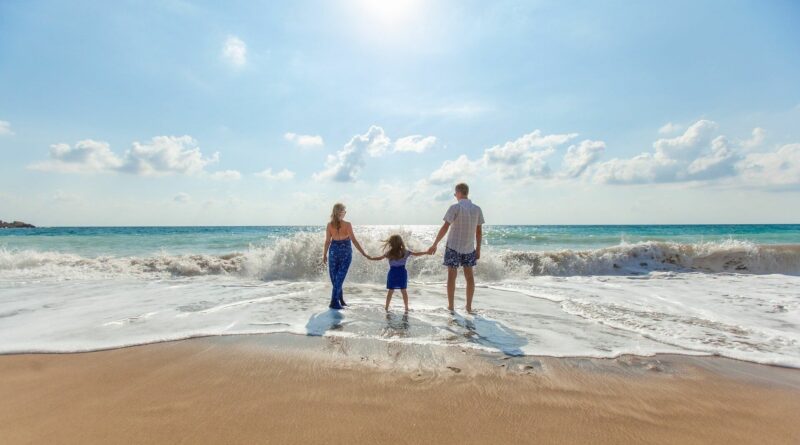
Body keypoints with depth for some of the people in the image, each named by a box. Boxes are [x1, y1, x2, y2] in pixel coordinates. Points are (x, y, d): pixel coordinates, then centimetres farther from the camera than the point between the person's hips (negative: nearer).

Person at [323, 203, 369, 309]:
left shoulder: (329, 225, -4)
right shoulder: (347, 225, -12)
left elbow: (327, 241, -1)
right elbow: (354, 241, -15)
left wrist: (324, 254, 11)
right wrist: (364, 254, -11)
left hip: (334, 251, 3)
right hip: (345, 252, -2)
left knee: (335, 277, 15)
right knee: (339, 277, 2)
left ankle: (340, 299, 25)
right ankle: (334, 302, 1)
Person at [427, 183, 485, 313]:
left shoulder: (455, 207, -12)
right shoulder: (477, 209, 2)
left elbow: (445, 227, -14)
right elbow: (479, 231, 4)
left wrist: (434, 244, -9)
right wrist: (478, 248, 12)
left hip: (453, 246, -4)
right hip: (469, 248, 4)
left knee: (452, 276, 4)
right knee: (469, 276, 13)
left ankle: (451, 306, 9)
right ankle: (469, 306, 17)